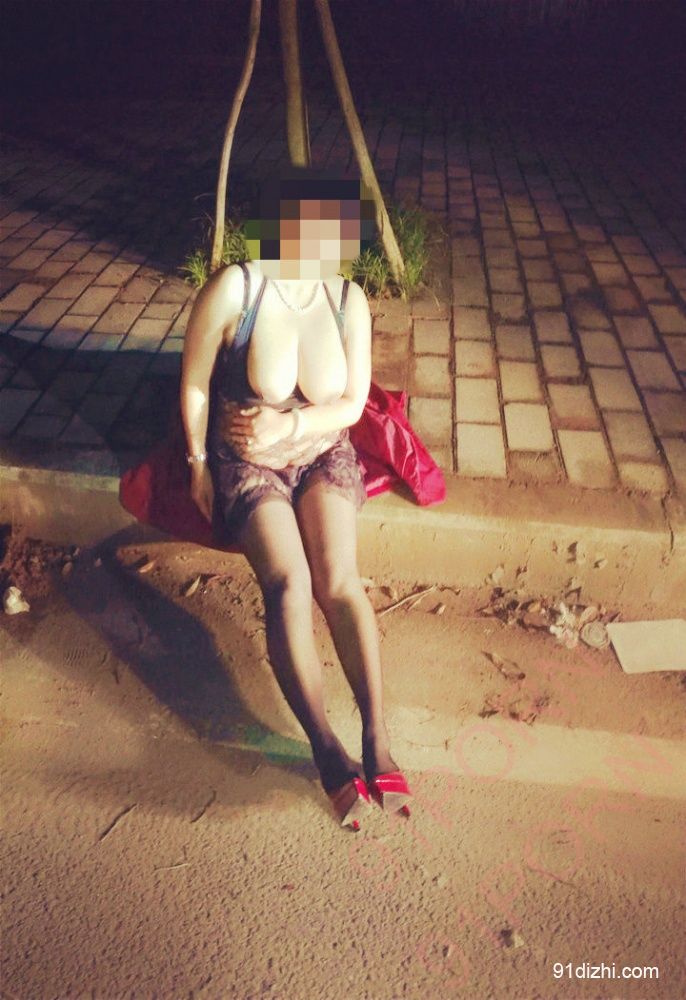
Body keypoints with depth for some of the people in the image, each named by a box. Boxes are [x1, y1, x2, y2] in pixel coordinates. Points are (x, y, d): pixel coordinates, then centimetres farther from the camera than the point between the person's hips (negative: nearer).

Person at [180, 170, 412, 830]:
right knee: (288, 582, -25)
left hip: (322, 454, 2)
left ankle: (376, 740, -21)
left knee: (339, 578, -21)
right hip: (244, 463, -2)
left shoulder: (349, 299, -3)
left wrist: (288, 425, -17)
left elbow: (353, 404, -2)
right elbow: (194, 385, -6)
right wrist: (199, 466, -3)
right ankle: (328, 750, -23)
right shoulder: (233, 288, -14)